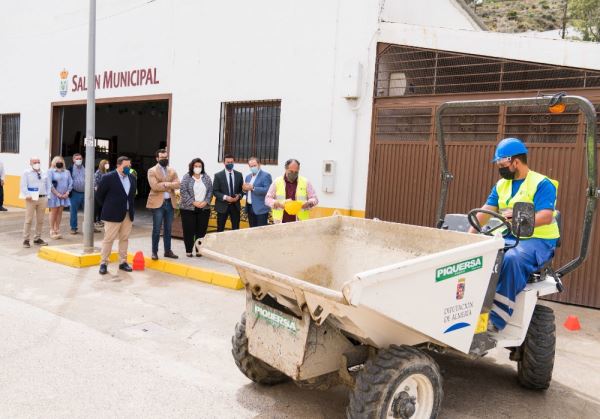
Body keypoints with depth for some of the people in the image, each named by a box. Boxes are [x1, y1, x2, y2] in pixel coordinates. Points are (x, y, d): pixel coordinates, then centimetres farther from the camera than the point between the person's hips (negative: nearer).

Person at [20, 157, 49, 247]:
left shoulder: (44, 173, 13)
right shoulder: (26, 173, 1)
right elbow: (23, 185, -6)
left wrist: (47, 197, 5)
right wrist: (27, 195, -18)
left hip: (42, 198, 4)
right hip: (31, 198, -4)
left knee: (40, 220, 9)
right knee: (29, 220, -2)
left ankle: (37, 238, 19)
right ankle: (26, 240, 4)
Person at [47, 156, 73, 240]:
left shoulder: (67, 172, 12)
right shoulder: (51, 171, -1)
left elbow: (70, 183, 8)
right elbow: (49, 184, -9)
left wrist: (67, 193, -5)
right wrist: (57, 194, -14)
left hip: (64, 196, 4)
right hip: (54, 195, -4)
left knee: (60, 212, 6)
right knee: (54, 212, 0)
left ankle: (57, 230, 12)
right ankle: (52, 231, 6)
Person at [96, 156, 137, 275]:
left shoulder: (132, 178, 8)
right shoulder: (108, 178, -9)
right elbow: (99, 195, -1)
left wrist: (131, 208, 13)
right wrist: (107, 207, 5)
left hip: (128, 214, 5)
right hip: (113, 214, -5)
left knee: (124, 239, 9)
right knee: (108, 239, 1)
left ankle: (123, 262, 17)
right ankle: (103, 263, 10)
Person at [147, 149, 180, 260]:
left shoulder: (172, 170, 12)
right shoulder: (152, 171, -3)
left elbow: (177, 184, -1)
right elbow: (154, 186, -16)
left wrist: (165, 184, -16)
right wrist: (169, 186, -10)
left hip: (170, 202, 5)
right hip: (158, 202, -4)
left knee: (168, 229, 10)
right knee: (156, 229, 0)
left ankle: (168, 251, 18)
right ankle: (154, 252, 8)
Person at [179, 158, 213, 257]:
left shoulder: (206, 178, 8)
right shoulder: (186, 177, -2)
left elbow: (210, 191, 6)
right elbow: (183, 191, -9)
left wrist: (205, 202, -9)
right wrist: (193, 202, -15)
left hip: (204, 208, 3)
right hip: (188, 208, -2)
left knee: (201, 230, 4)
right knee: (189, 230, 1)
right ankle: (188, 250, 12)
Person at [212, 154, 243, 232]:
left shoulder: (239, 175, 6)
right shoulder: (218, 175, -3)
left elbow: (242, 189, 11)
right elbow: (215, 191, -6)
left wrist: (239, 196, -11)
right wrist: (225, 197, -20)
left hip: (235, 205, 3)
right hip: (222, 206, -3)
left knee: (236, 229, 6)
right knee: (220, 229, 5)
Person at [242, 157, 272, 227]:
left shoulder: (266, 175, -7)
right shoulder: (248, 177, 16)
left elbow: (267, 190, -19)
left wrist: (253, 188, -22)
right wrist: (244, 189, -3)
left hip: (261, 208, -7)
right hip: (250, 207, 7)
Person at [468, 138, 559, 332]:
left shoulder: (542, 184, -7)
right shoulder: (501, 185, 13)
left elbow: (546, 217, -20)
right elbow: (486, 211, 5)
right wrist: (470, 233, -9)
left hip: (537, 240, -6)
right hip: (508, 237, 7)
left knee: (512, 259, -36)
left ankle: (496, 321, -32)